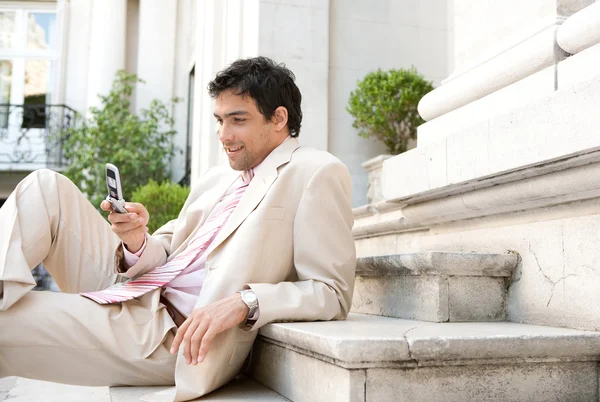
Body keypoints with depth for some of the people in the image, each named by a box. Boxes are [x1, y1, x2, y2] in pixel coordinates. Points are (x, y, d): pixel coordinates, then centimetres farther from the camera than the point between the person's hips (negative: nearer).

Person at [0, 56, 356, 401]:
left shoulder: (319, 173, -5)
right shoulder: (216, 180, 19)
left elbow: (332, 293, -12)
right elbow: (167, 251, 14)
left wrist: (244, 302, -26)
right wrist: (138, 242, -10)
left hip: (175, 335, -8)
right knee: (46, 186, 0)